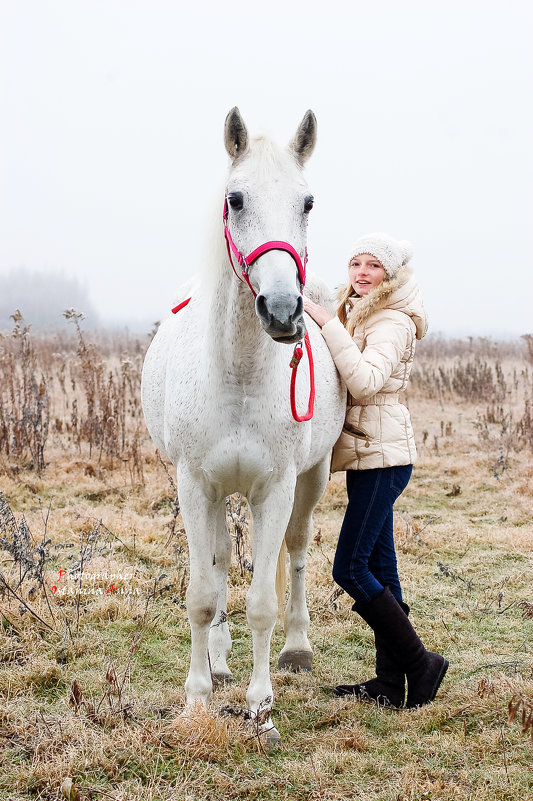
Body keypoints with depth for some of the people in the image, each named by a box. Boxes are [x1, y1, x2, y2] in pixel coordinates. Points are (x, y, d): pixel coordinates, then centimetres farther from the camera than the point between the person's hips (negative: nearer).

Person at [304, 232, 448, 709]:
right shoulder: (358, 315, 17)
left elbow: (365, 381, -30)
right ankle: (390, 683, 14)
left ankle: (420, 664, -1)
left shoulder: (392, 323, -13)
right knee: (378, 567, 10)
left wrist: (328, 324, -28)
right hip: (367, 456, 10)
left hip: (382, 456, -10)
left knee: (350, 569, -10)